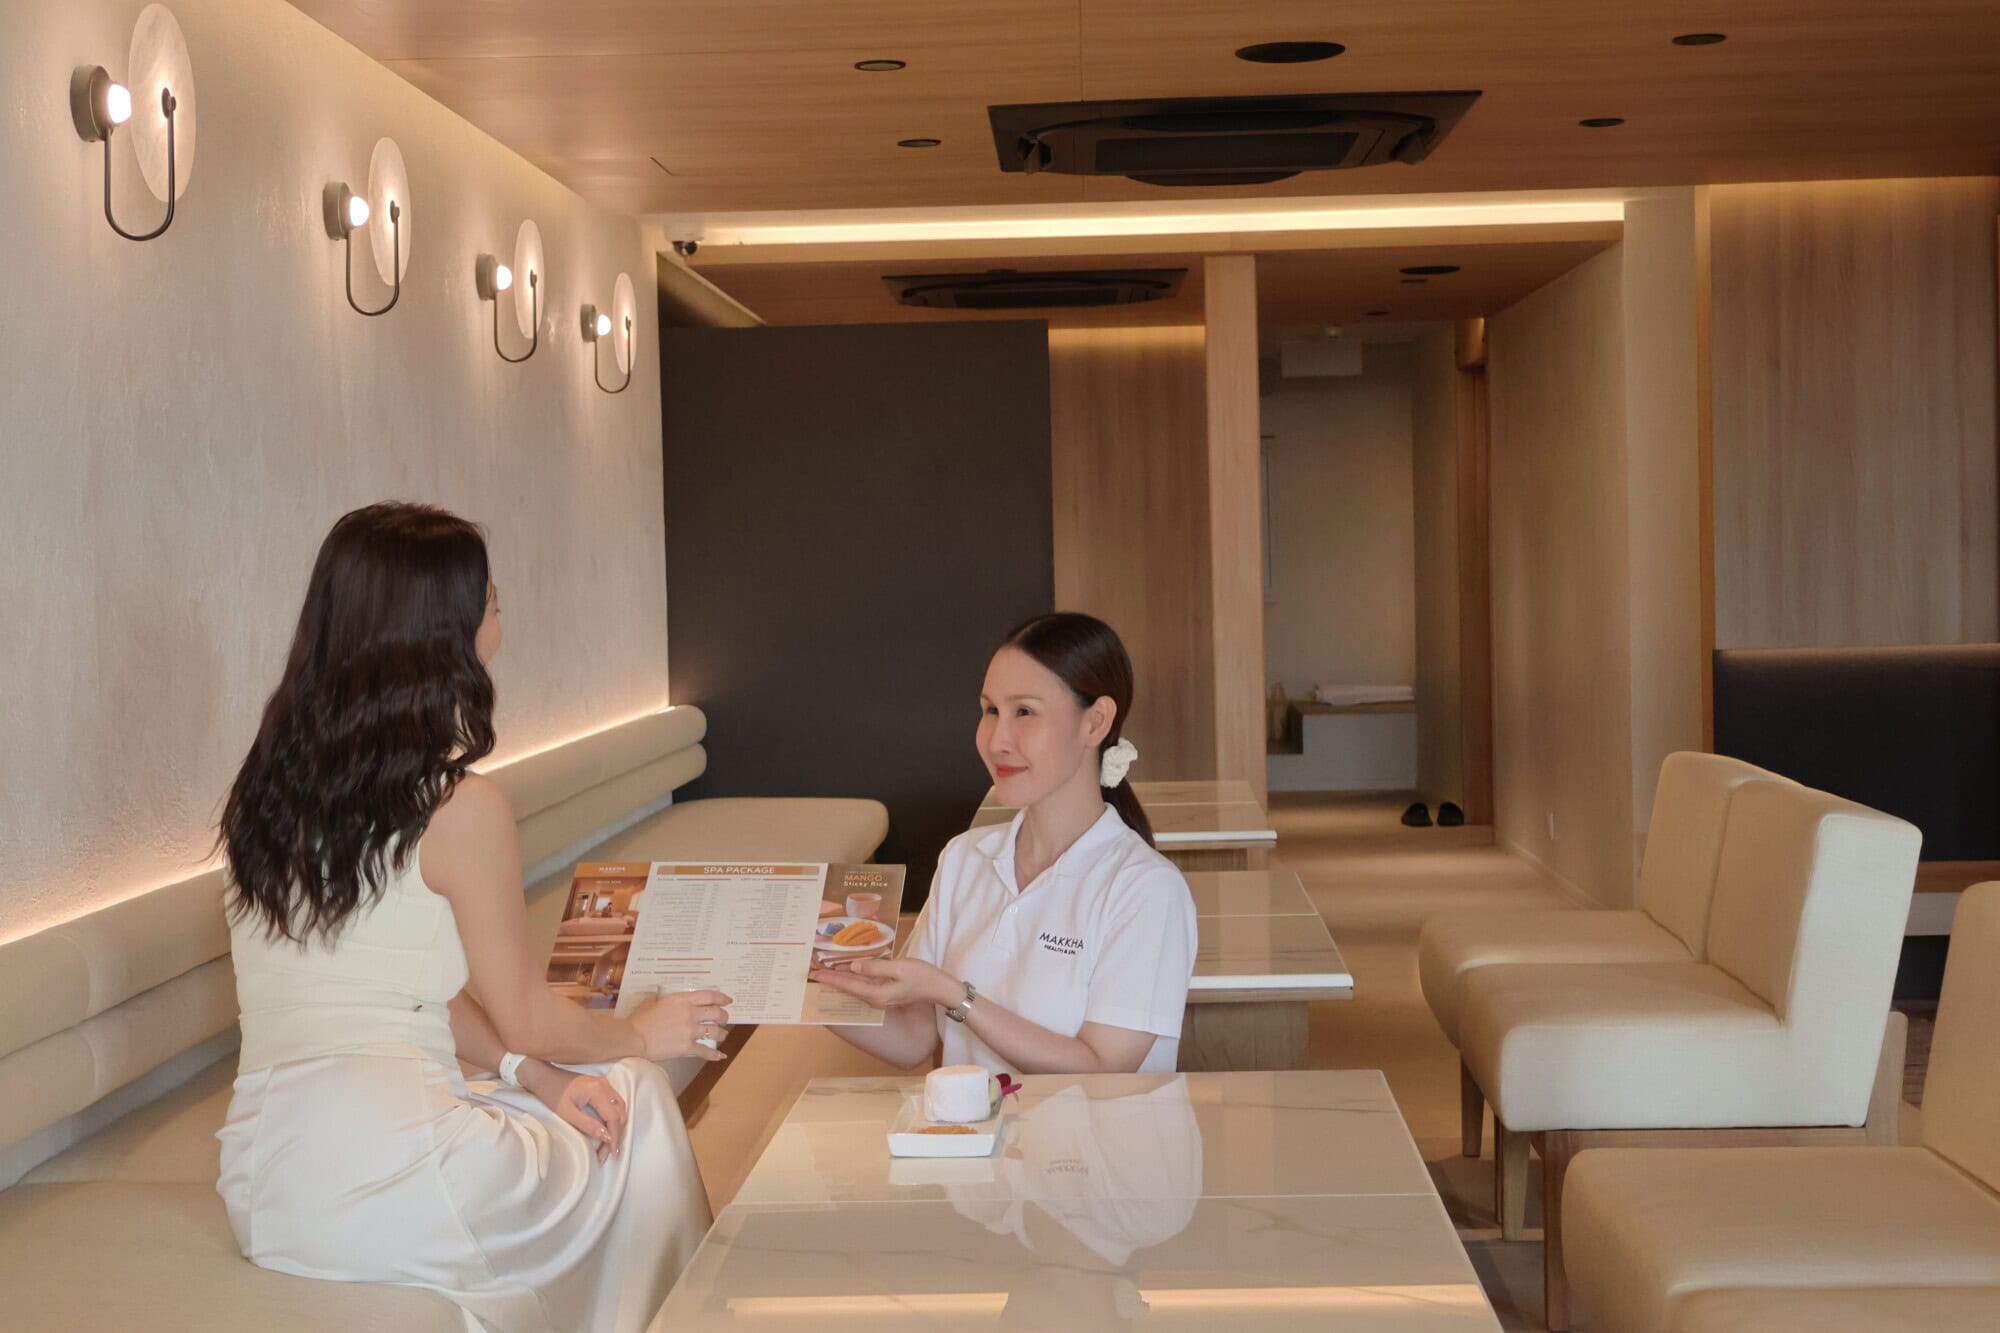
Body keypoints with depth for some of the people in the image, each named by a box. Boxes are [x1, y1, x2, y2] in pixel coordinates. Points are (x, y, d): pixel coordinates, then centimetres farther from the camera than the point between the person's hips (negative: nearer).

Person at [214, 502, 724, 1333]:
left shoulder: (269, 788, 8)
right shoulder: (459, 806, -13)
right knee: (634, 1096, 17)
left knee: (578, 1100, 24)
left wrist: (531, 1074, 7)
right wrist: (640, 1036, 16)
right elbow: (528, 1018, -2)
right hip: (389, 1186, -7)